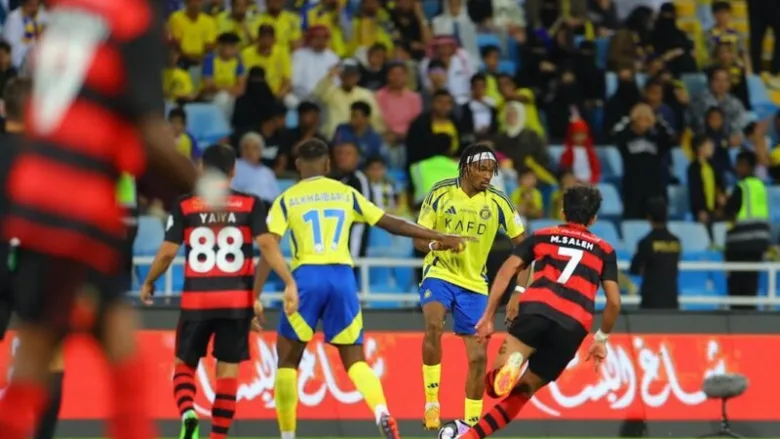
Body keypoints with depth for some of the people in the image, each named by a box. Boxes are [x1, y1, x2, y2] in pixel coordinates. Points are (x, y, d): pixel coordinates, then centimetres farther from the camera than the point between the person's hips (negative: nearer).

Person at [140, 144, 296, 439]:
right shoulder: (250, 205, 2)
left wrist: (148, 283, 15)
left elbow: (167, 252, -1)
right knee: (228, 370, 7)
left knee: (184, 364, 14)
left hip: (197, 298, 0)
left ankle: (188, 415, -14)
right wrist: (289, 283, -13)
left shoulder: (184, 205, 2)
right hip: (237, 299, 0)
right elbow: (267, 244, -11)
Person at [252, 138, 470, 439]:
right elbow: (393, 224, 15)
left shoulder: (286, 201, 8)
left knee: (288, 360, 12)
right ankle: (382, 413, -20)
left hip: (306, 277, -2)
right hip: (342, 277, 2)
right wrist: (441, 238, 22)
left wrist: (255, 297, -5)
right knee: (355, 360, 8)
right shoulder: (346, 194, 14)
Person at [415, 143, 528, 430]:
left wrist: (520, 290, -10)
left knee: (478, 356, -1)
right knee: (434, 324, -32)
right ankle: (432, 401, -21)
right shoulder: (440, 193, -8)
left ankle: (471, 424, 16)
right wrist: (436, 245, -29)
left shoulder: (497, 202, -5)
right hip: (439, 275, -2)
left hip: (474, 283, 3)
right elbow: (419, 240, -5)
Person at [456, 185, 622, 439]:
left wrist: (488, 317, 12)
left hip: (536, 308, -1)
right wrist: (601, 339, 32)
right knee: (522, 391, 14)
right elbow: (614, 301, 17)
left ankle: (510, 363, -47)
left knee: (496, 384, -11)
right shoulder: (604, 250, 25)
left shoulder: (542, 236, 25)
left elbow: (507, 270, 12)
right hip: (573, 326, 1)